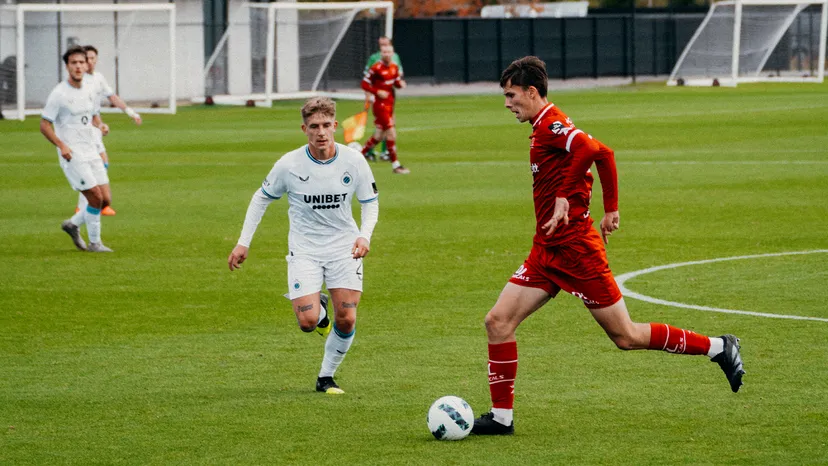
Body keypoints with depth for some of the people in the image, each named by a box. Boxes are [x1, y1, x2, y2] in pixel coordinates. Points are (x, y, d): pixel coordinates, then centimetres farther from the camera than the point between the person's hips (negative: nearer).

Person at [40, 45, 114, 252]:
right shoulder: (59, 94, -12)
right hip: (72, 155, -7)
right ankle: (94, 243, 4)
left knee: (105, 200, 4)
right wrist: (61, 145, -22)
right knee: (96, 198, -12)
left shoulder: (89, 88, 9)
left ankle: (73, 224, 25)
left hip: (91, 152, 7)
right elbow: (44, 125, -9)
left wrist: (100, 125, -1)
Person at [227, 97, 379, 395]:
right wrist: (243, 243, 1)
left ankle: (326, 377, 17)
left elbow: (370, 202, 4)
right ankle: (318, 309, 23)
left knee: (346, 321, -6)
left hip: (344, 247, 1)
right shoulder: (289, 165, -12)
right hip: (304, 250, -1)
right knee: (308, 322, -15)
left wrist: (365, 236, -15)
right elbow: (262, 198, 3)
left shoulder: (354, 161, -10)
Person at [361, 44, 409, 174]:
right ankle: (395, 165, -2)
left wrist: (400, 83, -4)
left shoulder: (394, 67, 7)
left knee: (379, 136, 15)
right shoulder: (376, 68, -15)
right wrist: (378, 92, -24)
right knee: (391, 133, -9)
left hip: (390, 104, 8)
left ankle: (360, 154, 31)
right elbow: (365, 84, -12)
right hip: (380, 105, -8)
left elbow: (397, 82, 19)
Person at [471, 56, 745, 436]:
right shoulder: (544, 128, 15)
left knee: (626, 337, -1)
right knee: (498, 321, -1)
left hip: (574, 248, -10)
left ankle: (718, 348, 13)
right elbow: (598, 156, 22)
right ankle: (501, 417, 3)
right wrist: (610, 209, 19)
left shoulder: (551, 125, -16)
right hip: (547, 250, 10)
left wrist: (564, 196, -25)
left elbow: (594, 150, -32)